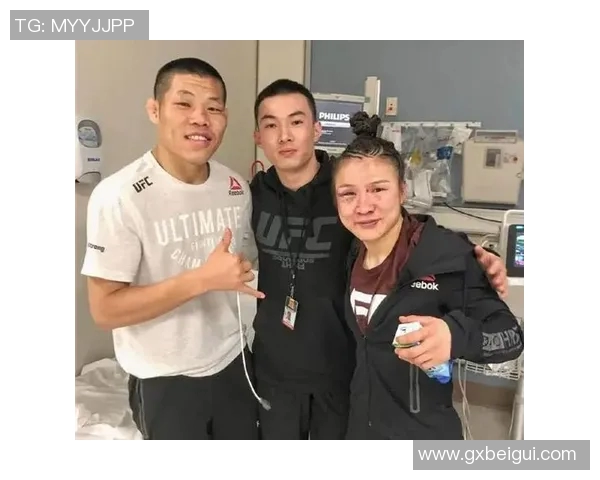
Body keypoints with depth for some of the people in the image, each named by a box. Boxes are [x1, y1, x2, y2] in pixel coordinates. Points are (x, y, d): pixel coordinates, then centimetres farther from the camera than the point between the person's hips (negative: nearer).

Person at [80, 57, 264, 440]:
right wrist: (202, 279, -27)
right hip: (165, 379, -5)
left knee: (247, 438, 22)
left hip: (234, 362, 5)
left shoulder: (237, 187, -3)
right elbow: (105, 309, -20)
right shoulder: (119, 196, -20)